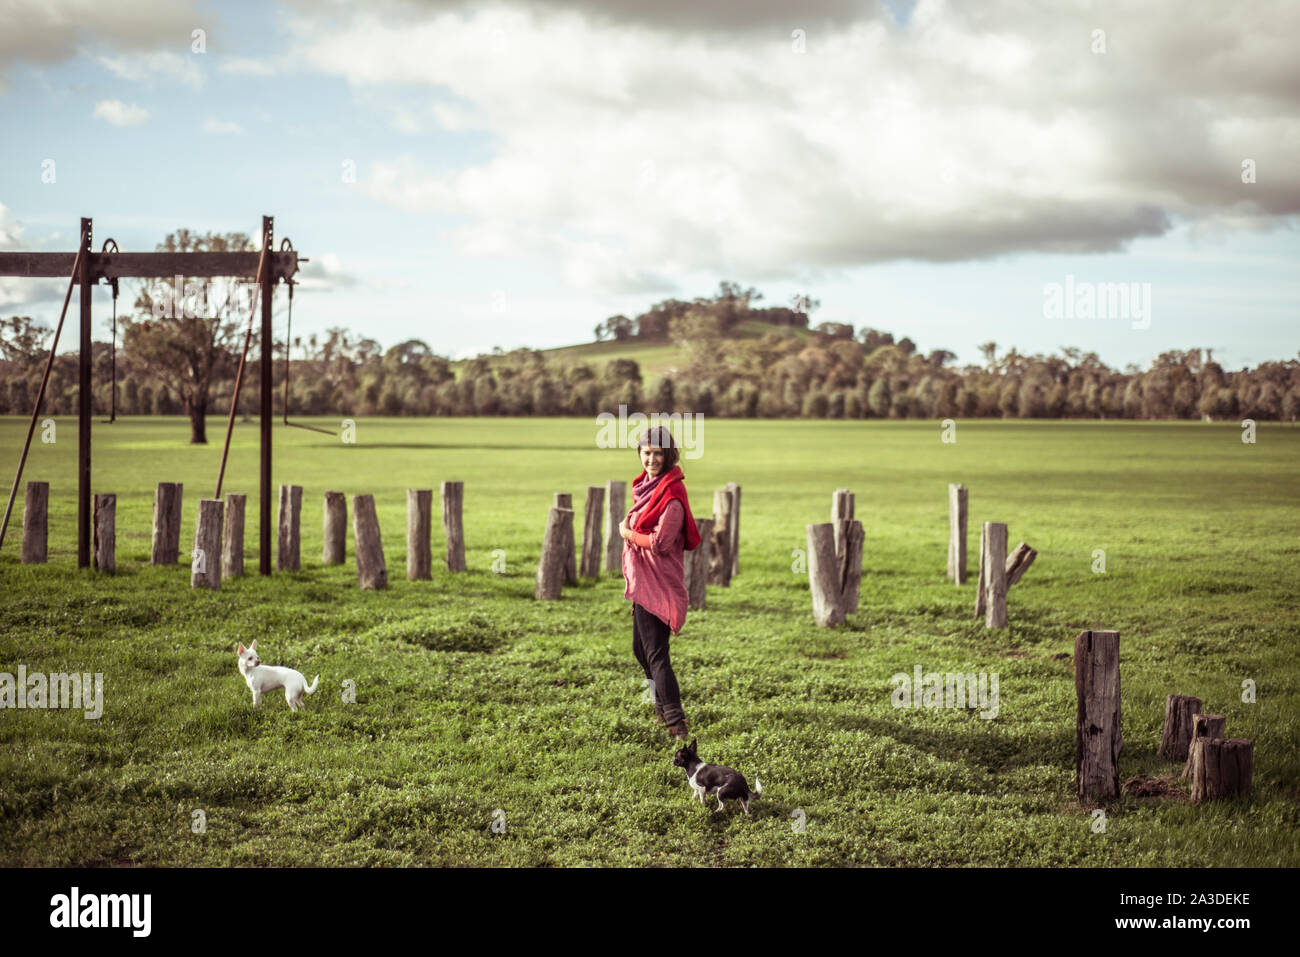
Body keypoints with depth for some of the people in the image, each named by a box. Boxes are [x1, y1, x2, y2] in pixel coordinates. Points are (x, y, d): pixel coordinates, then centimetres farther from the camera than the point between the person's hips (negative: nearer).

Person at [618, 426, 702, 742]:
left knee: (655, 654, -13)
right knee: (641, 649, 22)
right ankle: (663, 707, 39)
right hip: (642, 582, 10)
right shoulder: (647, 485, 11)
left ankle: (676, 724, -13)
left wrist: (627, 532, -9)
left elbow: (659, 543, -23)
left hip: (658, 583, -10)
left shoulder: (671, 494, -17)